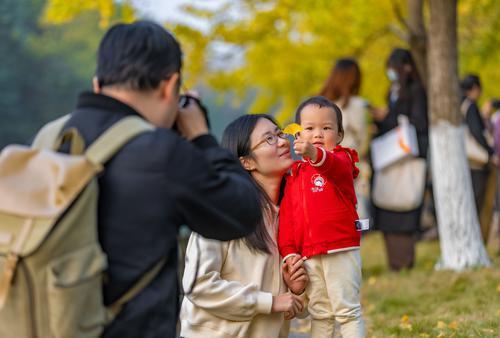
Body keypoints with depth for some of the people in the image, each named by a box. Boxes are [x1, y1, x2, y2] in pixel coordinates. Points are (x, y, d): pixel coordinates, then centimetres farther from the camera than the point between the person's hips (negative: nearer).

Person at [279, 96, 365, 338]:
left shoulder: (341, 159, -3)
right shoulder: (295, 173, 13)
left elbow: (333, 165, -30)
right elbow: (286, 215, 10)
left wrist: (315, 154, -52)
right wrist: (288, 252, -1)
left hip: (340, 252, -6)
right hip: (309, 257, 6)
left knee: (347, 310, -5)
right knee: (319, 314, 14)